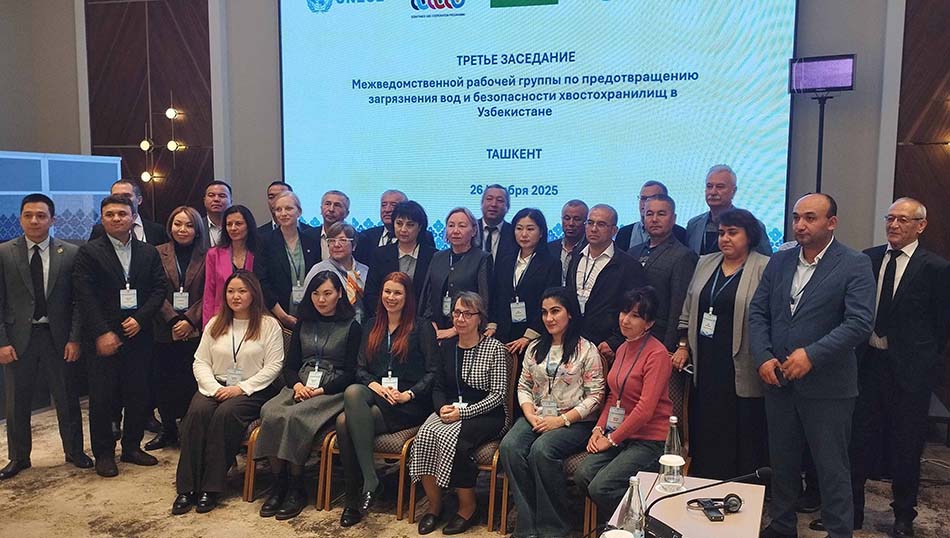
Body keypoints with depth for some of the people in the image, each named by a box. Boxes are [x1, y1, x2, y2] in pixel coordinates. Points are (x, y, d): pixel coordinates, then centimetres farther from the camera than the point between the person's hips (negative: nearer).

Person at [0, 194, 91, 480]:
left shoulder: (70, 253, -2)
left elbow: (79, 300, -1)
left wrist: (74, 338, -7)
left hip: (58, 337, -1)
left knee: (67, 399, 9)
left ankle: (74, 451, 26)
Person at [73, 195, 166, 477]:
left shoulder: (149, 253, 9)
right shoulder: (89, 252, 0)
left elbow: (159, 289, 5)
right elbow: (85, 296, -7)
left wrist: (140, 318, -9)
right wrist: (102, 333, -14)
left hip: (139, 335, 3)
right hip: (104, 338, -3)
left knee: (138, 396, 8)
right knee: (101, 398, 3)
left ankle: (132, 447, 24)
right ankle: (104, 454, 17)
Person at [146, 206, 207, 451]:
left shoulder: (206, 256, 3)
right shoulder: (158, 254, 6)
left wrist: (189, 320, -11)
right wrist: (173, 320, -10)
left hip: (195, 330, -1)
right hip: (165, 330, 1)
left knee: (192, 382, -3)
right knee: (163, 382, 5)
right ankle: (168, 430, 20)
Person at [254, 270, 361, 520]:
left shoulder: (351, 327, 4)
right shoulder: (303, 324, 19)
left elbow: (351, 372, -2)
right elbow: (290, 365, 15)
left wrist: (321, 390, -14)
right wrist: (297, 385, -7)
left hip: (333, 391, -4)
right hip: (300, 387, 4)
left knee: (295, 416, -32)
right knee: (271, 413, -27)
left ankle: (296, 487, -19)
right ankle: (278, 483, -18)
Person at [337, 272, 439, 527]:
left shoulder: (422, 327, 4)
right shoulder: (372, 325, 20)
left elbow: (433, 372, -1)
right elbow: (361, 368, 14)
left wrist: (408, 394, -14)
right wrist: (375, 386, -7)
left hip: (409, 404, -5)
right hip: (375, 397, 5)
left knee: (346, 422, -28)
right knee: (353, 391, -32)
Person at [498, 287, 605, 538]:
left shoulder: (586, 349, -2)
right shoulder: (535, 348, 14)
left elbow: (595, 396, -6)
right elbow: (524, 387, 14)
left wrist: (561, 420, -14)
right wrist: (531, 416, -6)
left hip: (574, 422, -5)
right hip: (537, 417, 5)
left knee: (541, 450, -32)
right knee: (509, 447, -25)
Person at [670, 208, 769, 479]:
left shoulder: (764, 269, -6)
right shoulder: (705, 264, 12)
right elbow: (689, 309, 16)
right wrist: (683, 346, 11)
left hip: (741, 371, -5)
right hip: (705, 366, 5)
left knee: (743, 435, 3)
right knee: (705, 434, 12)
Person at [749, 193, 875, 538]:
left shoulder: (855, 265, -7)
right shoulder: (779, 262, 8)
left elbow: (859, 323, -16)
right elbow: (757, 312, 7)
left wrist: (812, 355, -23)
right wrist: (763, 357, -7)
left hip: (826, 386, -5)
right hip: (778, 380, 5)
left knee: (832, 468, 6)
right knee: (782, 462, 17)